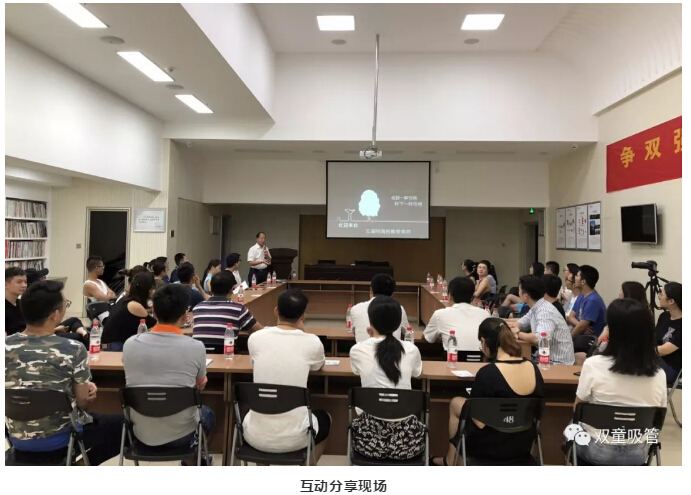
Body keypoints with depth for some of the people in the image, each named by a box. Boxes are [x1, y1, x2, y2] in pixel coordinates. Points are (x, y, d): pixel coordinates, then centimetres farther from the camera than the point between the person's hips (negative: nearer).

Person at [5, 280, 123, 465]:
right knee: (121, 425, 17)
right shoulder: (73, 350, -22)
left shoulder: (6, 347, -11)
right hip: (60, 437, -5)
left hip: (18, 438, 5)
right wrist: (89, 390, 9)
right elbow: (83, 402, -12)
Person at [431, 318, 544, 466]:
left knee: (456, 403, 20)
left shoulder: (487, 372, -26)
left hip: (491, 448, -6)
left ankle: (450, 462, 37)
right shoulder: (533, 368, -7)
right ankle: (450, 460, 36)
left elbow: (479, 422, -20)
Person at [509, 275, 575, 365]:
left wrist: (518, 334, -21)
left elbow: (540, 339, -39)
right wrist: (512, 326, -7)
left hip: (558, 363, -8)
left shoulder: (545, 311, -25)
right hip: (547, 357, 8)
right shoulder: (535, 307, 4)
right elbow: (522, 323, 17)